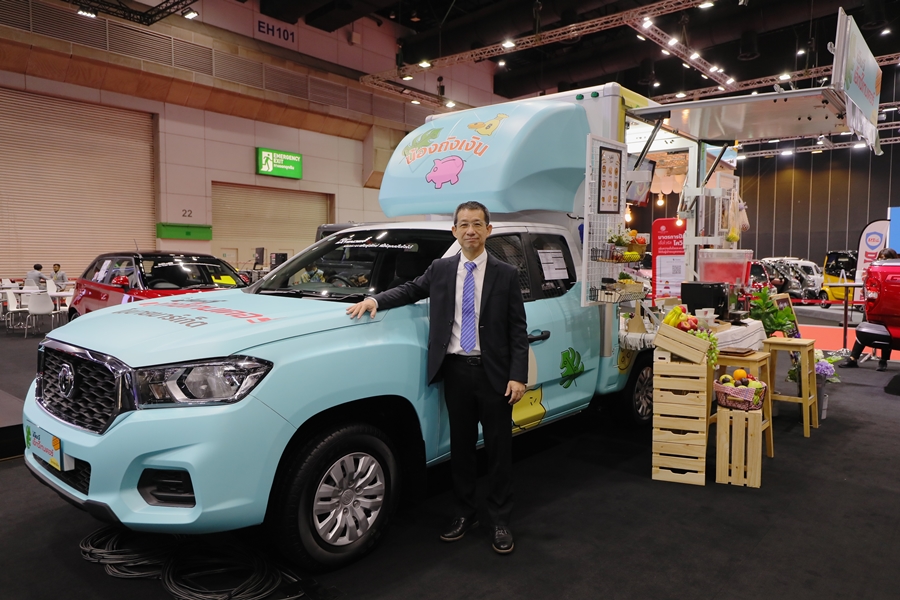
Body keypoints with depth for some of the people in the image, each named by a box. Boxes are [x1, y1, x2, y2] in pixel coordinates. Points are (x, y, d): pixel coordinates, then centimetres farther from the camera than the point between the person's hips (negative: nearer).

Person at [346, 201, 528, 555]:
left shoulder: (506, 275, -2)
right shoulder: (441, 270, 6)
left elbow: (518, 330, -3)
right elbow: (411, 290, 21)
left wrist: (518, 376, -10)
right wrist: (376, 300, 3)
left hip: (493, 372, -2)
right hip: (455, 370, 3)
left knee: (498, 449, 7)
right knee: (461, 446, 13)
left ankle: (500, 522, 21)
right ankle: (464, 514, 29)